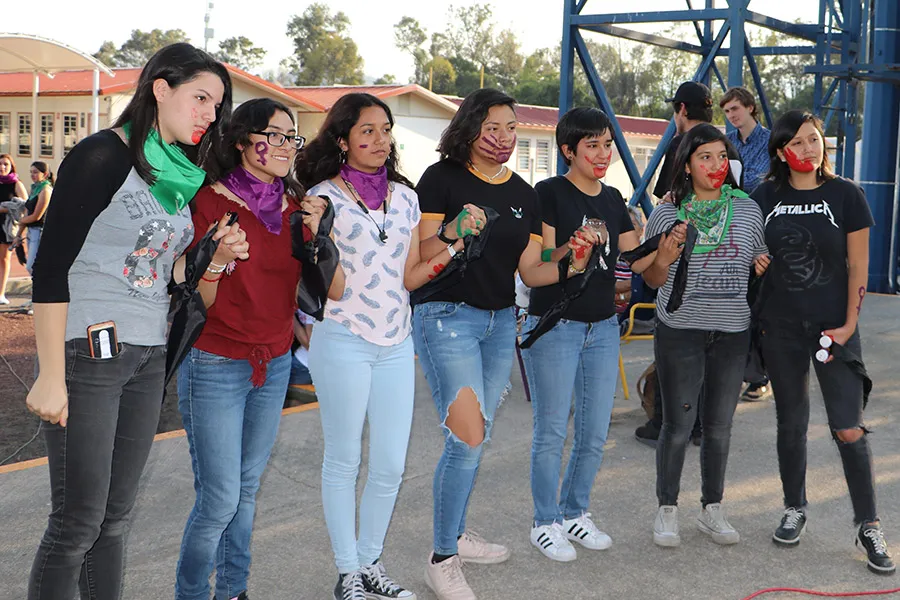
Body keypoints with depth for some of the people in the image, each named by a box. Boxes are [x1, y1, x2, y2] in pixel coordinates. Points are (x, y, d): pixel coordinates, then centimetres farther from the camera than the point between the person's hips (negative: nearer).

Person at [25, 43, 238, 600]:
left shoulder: (182, 176, 13)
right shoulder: (103, 156, -10)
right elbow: (52, 267, -14)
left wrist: (214, 257, 0)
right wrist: (51, 378, -17)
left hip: (148, 358, 7)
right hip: (88, 351, -7)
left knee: (115, 517, 11)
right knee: (78, 521, -3)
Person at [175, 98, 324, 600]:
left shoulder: (295, 205, 7)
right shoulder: (211, 202, -10)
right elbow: (199, 301, -10)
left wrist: (315, 233, -6)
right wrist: (216, 261, -30)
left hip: (275, 364, 5)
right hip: (216, 365, -5)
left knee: (248, 489, 13)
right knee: (220, 498, -5)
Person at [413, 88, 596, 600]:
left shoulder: (524, 195, 10)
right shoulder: (442, 178, -7)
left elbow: (530, 271, 6)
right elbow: (422, 254, -12)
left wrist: (570, 264, -13)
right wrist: (452, 231, -31)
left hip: (501, 323, 7)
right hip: (447, 316, -6)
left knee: (478, 441, 14)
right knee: (466, 439, -13)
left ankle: (457, 535, 32)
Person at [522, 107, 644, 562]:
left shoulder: (613, 199, 12)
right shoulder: (549, 193, -7)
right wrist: (571, 249, -32)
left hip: (603, 328, 6)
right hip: (554, 325, -6)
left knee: (595, 434, 9)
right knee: (552, 431, -1)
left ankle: (575, 514, 26)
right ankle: (546, 524, 13)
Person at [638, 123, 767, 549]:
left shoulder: (748, 209, 6)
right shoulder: (667, 214, -1)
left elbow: (761, 266, 15)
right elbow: (652, 281, 4)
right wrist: (664, 260, -16)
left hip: (732, 333, 3)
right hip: (680, 330, -2)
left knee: (719, 426, 10)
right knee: (678, 424, 0)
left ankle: (712, 510, 24)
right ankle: (667, 510, 15)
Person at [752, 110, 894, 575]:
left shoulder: (845, 195, -3)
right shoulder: (764, 198, 2)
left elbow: (857, 265, -3)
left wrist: (849, 325, -8)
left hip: (833, 325, -2)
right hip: (781, 327, 2)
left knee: (849, 429, -5)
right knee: (791, 423, 12)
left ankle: (869, 527, 7)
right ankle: (795, 510, 29)